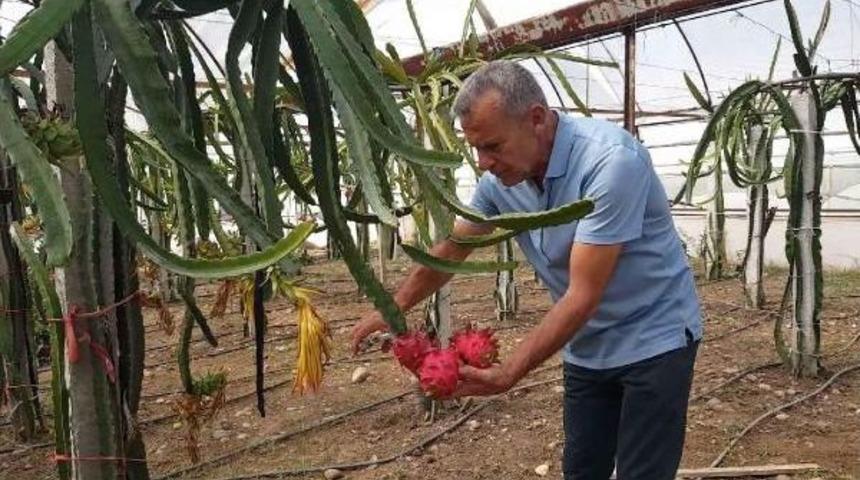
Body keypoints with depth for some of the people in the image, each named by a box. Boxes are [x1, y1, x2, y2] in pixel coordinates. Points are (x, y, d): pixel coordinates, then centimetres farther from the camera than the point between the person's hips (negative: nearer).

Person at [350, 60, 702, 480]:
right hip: (586, 346, 6)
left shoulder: (610, 160, -29)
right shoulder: (500, 179, -8)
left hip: (653, 338, -6)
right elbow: (450, 250, 8)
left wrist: (507, 373, -31)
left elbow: (583, 296, -29)